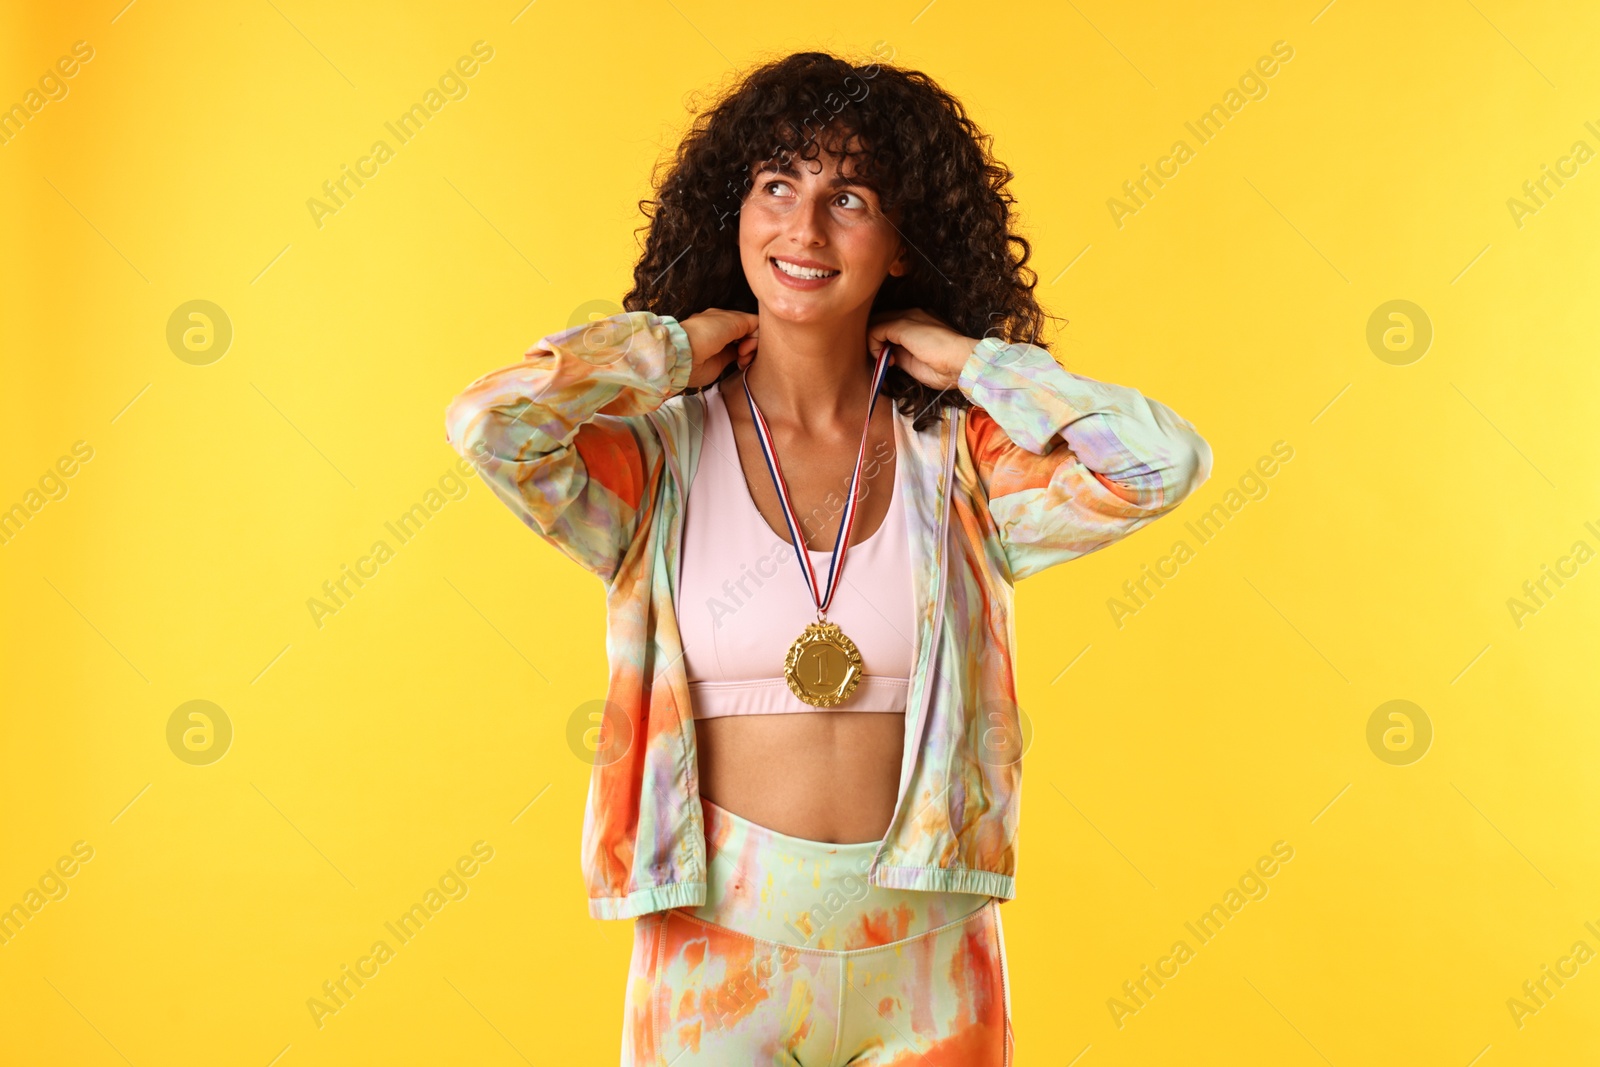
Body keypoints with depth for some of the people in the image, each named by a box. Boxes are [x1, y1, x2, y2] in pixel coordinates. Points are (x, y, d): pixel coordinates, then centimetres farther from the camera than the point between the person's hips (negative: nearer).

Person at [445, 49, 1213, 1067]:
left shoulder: (958, 461, -1)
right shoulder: (664, 457, -4)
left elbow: (1166, 460, -15)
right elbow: (488, 422, -22)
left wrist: (963, 359, -6)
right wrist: (674, 351, -7)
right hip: (720, 950, -1)